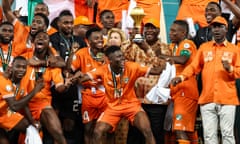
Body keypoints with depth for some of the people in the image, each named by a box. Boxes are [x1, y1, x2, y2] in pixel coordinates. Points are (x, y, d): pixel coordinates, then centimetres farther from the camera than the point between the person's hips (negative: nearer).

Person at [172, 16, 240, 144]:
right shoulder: (204, 47, 14)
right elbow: (194, 66, 6)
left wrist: (230, 69, -16)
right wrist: (182, 77, -9)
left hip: (227, 99, -2)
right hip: (207, 99, 2)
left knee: (227, 133, -3)